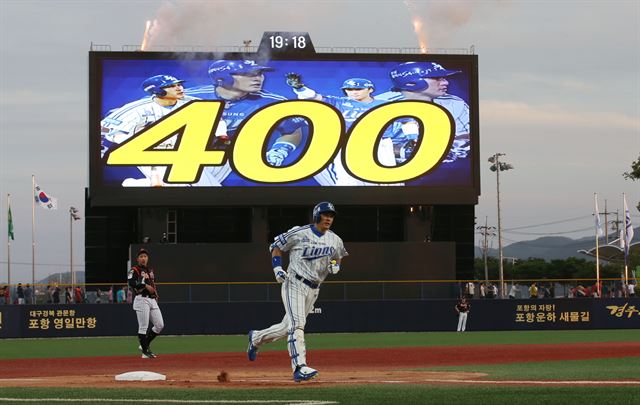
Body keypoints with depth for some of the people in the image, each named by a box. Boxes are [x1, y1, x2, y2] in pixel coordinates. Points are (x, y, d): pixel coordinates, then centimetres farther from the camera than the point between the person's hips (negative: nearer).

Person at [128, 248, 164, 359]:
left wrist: (155, 294, 13)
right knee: (143, 327, -7)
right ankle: (145, 351, 0)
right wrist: (145, 286, -24)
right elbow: (131, 282, -21)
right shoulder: (134, 270, -4)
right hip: (142, 299, -8)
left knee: (160, 325, 4)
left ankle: (145, 344, 19)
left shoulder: (150, 271, 21)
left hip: (152, 300, 8)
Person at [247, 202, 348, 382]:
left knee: (288, 327, 13)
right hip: (294, 284, -6)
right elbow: (276, 246, 3)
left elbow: (338, 257, 24)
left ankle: (257, 338, 39)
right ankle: (300, 367, -29)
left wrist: (335, 265, 0)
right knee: (297, 324, -20)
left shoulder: (335, 240, 6)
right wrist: (277, 268, -10)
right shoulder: (298, 233, -8)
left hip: (313, 290, 6)